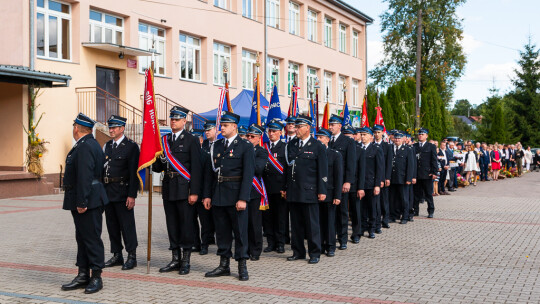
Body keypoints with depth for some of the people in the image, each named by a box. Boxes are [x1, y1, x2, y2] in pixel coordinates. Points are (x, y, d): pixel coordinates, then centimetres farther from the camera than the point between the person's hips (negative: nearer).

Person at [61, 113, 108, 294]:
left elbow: (85, 177, -23)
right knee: (82, 238, 14)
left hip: (88, 202, -11)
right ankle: (83, 276, 21)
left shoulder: (85, 147, -16)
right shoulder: (90, 144, 16)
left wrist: (82, 202, -24)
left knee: (92, 239, -4)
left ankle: (96, 277, 4)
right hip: (81, 201, 11)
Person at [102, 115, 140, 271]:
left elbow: (134, 173, -11)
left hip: (122, 192, -7)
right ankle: (117, 255, 21)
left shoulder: (131, 146, -7)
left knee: (127, 225, -2)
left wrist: (132, 195, -16)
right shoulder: (107, 146, 14)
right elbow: (102, 168, 15)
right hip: (108, 192, 7)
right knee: (112, 225, 11)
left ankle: (132, 256, 6)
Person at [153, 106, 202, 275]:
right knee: (172, 224, 11)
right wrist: (157, 163, -8)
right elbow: (158, 167, 16)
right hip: (168, 188, 6)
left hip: (184, 188, -6)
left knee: (186, 224, -1)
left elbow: (196, 168, -8)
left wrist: (194, 192, -14)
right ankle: (175, 259, 20)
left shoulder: (191, 141, -4)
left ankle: (186, 261, 8)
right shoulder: (164, 140, 13)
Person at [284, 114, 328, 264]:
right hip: (293, 192, 5)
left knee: (312, 224, 0)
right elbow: (287, 168, 15)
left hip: (309, 191, -5)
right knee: (296, 223, 10)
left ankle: (314, 253, 10)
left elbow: (323, 171, -4)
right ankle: (298, 252, 21)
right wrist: (285, 188, 12)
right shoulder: (291, 145, 12)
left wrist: (322, 191, -8)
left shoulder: (318, 146, -2)